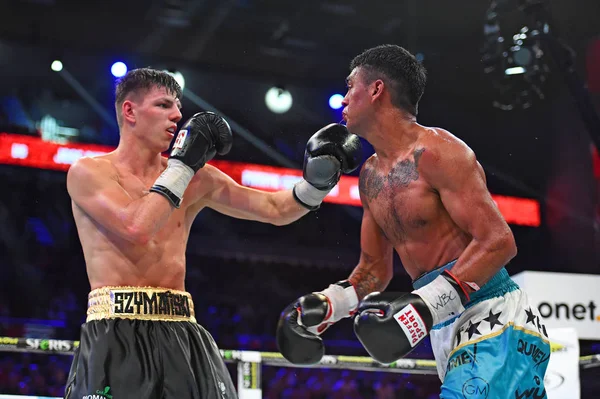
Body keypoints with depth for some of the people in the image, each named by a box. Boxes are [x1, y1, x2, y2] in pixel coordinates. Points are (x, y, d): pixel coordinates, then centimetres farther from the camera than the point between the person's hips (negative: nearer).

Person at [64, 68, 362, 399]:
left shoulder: (197, 179, 11)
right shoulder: (88, 172, -1)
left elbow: (276, 210, 13)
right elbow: (136, 229, -18)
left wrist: (317, 182, -6)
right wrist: (182, 165, -9)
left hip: (181, 334, 4)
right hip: (116, 334, -4)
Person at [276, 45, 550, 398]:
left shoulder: (436, 151, -12)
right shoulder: (370, 176, 15)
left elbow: (498, 241, -18)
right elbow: (375, 267, 23)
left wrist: (426, 304, -27)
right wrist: (325, 304, 6)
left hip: (493, 322, -8)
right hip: (447, 333, 9)